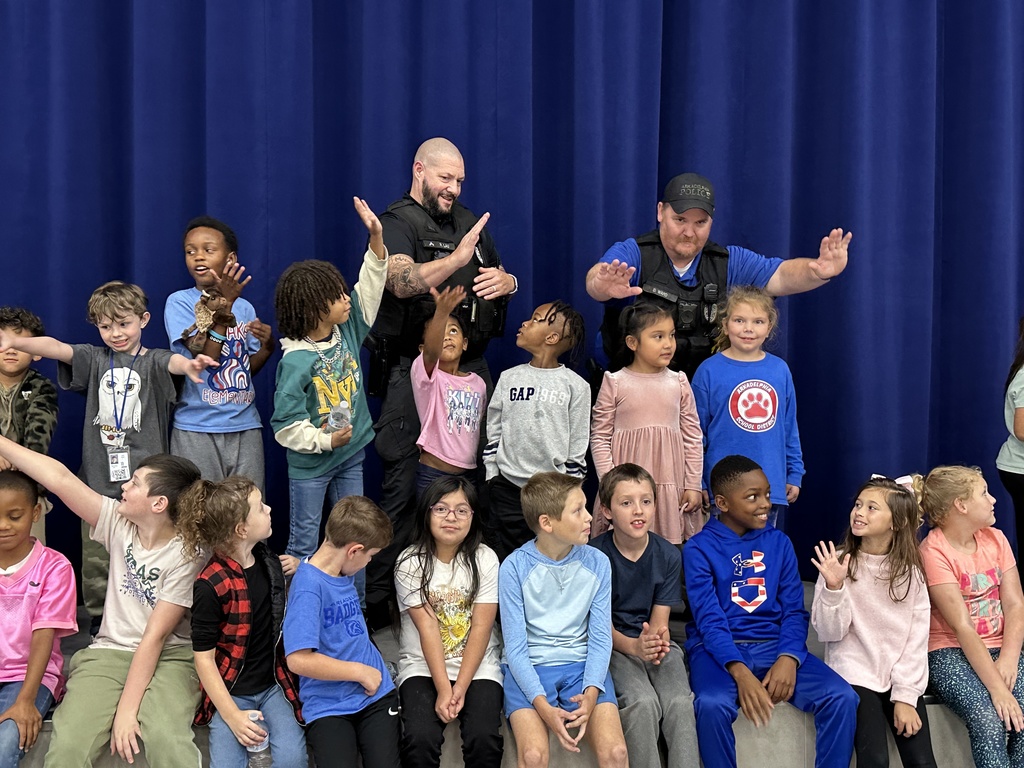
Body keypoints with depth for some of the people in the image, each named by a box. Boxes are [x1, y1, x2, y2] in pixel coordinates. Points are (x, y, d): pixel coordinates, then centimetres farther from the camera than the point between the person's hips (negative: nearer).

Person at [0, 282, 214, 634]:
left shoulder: (153, 361, 0)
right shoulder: (94, 359, 8)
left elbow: (172, 362, -23)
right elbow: (56, 348, -9)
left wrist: (188, 364, -48)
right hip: (99, 477, 3)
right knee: (96, 558, 8)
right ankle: (99, 619, 24)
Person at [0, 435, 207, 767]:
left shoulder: (185, 554, -15)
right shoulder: (119, 522, -2)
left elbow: (155, 637, -18)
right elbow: (60, 478, -4)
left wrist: (126, 709, -20)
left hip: (168, 656, -4)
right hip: (109, 652, 4)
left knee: (167, 740, -34)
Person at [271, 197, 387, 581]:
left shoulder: (348, 330, -2)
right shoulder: (296, 360, -22)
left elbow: (369, 289, 2)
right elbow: (286, 423, -20)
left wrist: (376, 240, -7)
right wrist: (324, 440, -21)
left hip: (352, 456, 7)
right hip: (310, 465, -6)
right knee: (303, 546, 5)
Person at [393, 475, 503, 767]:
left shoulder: (485, 559, -2)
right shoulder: (410, 563, -4)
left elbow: (481, 628, -8)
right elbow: (427, 628, -12)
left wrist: (461, 688, -17)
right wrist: (443, 689, -19)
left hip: (477, 665, 1)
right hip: (423, 665, 0)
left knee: (485, 738, -24)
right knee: (420, 739, -26)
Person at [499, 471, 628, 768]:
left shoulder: (597, 563, -1)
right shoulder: (514, 568, -8)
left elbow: (600, 638, 1)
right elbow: (515, 646, -8)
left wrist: (591, 693, -16)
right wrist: (543, 706, -21)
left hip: (581, 665, 2)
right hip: (529, 668, -2)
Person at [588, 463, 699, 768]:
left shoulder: (668, 556, -2)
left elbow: (659, 620, -1)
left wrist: (657, 640, -26)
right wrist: (634, 646, -28)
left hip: (655, 642, 3)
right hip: (612, 644, -3)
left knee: (680, 702, -23)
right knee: (642, 702, -28)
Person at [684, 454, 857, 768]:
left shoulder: (779, 543, 10)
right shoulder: (699, 549, -2)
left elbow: (794, 610, 5)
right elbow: (709, 619, -11)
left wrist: (789, 658, -16)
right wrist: (739, 671, -28)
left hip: (774, 645, 4)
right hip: (719, 649, -3)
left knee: (842, 698, -19)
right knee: (712, 704, -35)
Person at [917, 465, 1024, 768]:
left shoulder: (995, 538, 6)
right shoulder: (934, 552, -13)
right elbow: (962, 627, -19)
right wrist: (997, 688, -25)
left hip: (1000, 648, 5)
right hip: (950, 652, -5)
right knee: (989, 722, -29)